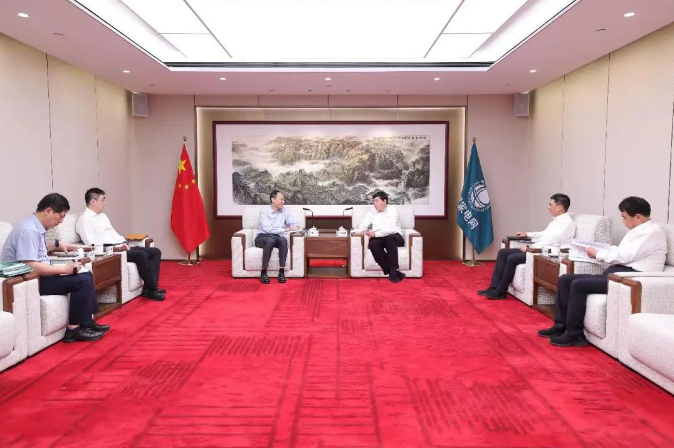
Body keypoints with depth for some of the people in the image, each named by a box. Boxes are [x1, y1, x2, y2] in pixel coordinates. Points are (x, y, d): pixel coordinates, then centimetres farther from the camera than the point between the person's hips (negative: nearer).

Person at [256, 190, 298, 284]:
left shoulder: (284, 212, 11)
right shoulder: (264, 211, -4)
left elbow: (293, 222, 11)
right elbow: (267, 228, -16)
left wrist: (294, 226, -14)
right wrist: (284, 229, -18)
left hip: (276, 237, 3)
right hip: (262, 237, -3)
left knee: (283, 240, -32)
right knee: (270, 241, -38)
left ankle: (282, 271, -32)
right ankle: (263, 272, -30)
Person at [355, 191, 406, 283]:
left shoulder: (392, 209, -2)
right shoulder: (372, 212, 14)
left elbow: (391, 229, -16)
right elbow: (362, 226, 9)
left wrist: (375, 234, -18)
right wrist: (365, 231, -15)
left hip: (394, 237, -3)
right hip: (379, 238, 3)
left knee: (390, 238, -39)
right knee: (372, 244, -32)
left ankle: (393, 271, -32)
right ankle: (392, 272, -32)